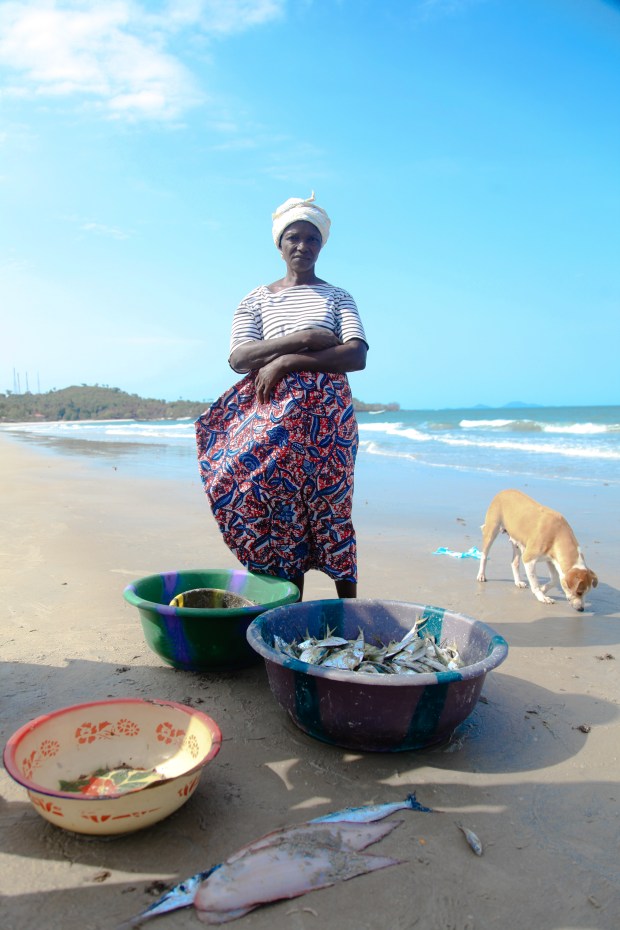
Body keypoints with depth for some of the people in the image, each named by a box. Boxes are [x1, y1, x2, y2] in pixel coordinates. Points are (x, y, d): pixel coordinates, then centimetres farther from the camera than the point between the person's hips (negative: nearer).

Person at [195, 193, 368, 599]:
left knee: (331, 512, -1)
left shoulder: (338, 297, 12)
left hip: (326, 417, -1)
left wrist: (288, 361, -14)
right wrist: (302, 338, -12)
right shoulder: (257, 299, 13)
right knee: (282, 512, -1)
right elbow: (238, 358, -2)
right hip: (272, 420, 1)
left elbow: (357, 356, -5)